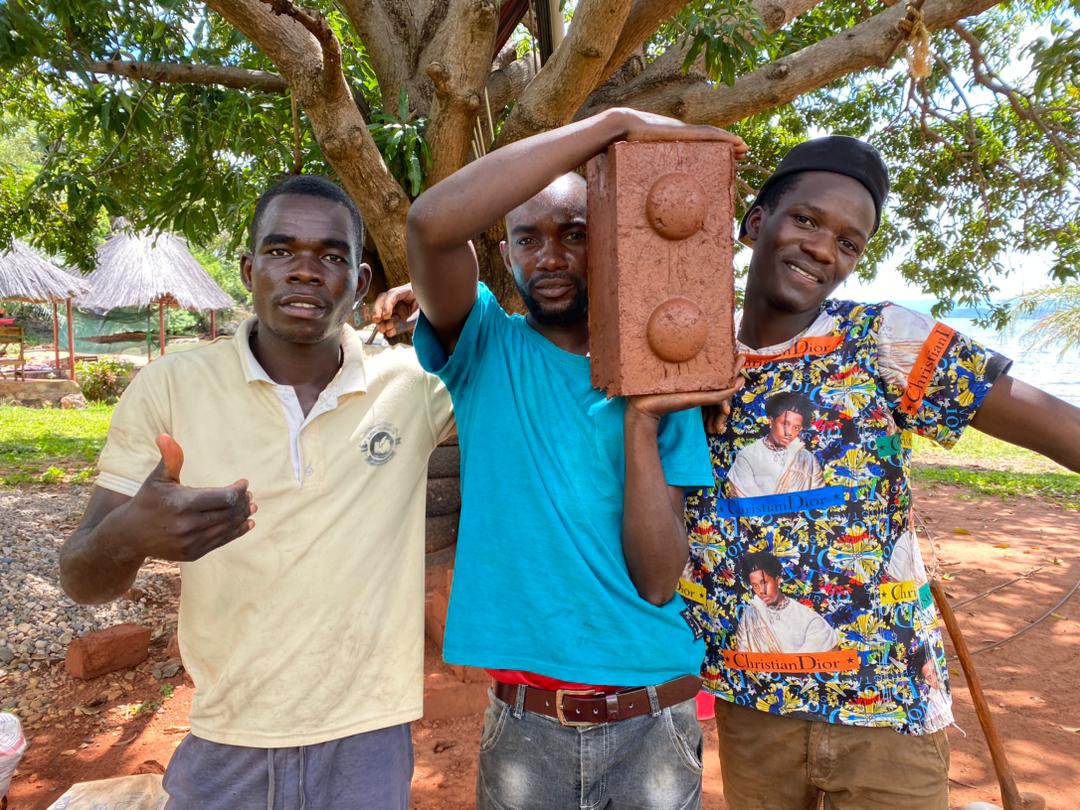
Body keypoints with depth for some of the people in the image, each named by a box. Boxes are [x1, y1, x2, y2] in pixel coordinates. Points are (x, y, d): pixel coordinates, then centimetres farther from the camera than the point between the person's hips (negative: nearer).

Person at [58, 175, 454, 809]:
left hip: (369, 745, 0)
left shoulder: (413, 384, -9)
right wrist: (127, 536, -31)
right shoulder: (170, 387, -8)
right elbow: (83, 582, -5)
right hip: (223, 750, 1)